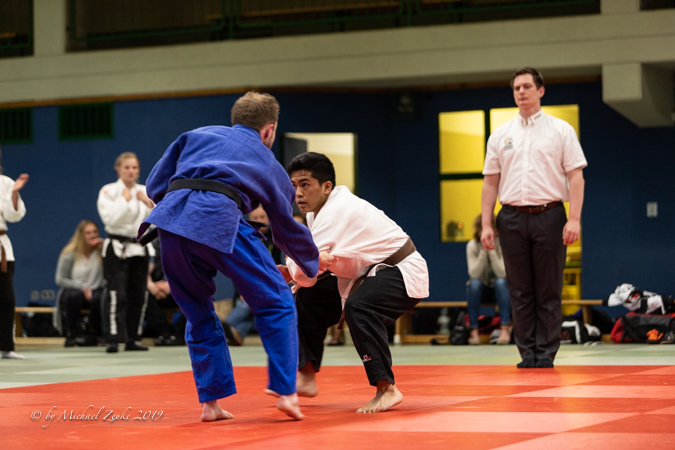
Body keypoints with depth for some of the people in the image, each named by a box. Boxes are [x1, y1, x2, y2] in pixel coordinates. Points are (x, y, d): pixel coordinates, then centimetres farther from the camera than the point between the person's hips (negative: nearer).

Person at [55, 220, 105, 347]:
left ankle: (93, 334, -12)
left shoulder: (101, 251, 2)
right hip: (73, 290, -1)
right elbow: (60, 279, -2)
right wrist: (82, 287, -14)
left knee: (98, 298, -34)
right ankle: (71, 334, -21)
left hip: (94, 291, 1)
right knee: (74, 295, -37)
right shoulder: (70, 254, -2)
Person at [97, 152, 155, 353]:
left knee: (137, 295, 7)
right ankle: (114, 339, -18)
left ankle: (132, 338, 16)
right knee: (117, 295, -15)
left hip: (139, 248, 5)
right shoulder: (108, 191, -3)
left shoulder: (145, 192, 10)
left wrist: (149, 204, -11)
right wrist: (124, 200, -15)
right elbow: (110, 218, -16)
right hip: (117, 248, -5)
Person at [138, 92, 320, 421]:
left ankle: (210, 402, 18)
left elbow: (155, 186, 25)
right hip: (220, 221, -3)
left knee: (199, 315, 20)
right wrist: (313, 265, 51)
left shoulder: (196, 135, 31)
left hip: (169, 220, 4)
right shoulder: (270, 166, 26)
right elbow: (289, 230, 35)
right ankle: (286, 393, 3)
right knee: (276, 304, 10)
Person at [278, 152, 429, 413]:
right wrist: (290, 272, -7)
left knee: (357, 306, -37)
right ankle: (307, 378, 14)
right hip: (370, 273, 10)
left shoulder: (337, 212, -27)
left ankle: (386, 389, -32)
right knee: (309, 297, 7)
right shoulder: (319, 210, 4)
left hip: (403, 274, -10)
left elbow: (306, 274, -31)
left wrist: (291, 264, -8)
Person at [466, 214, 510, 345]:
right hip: (481, 289, 1)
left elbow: (502, 273, -26)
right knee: (474, 283, -32)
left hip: (499, 289, 0)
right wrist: (483, 251, -31)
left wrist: (491, 250, -32)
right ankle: (474, 330, -31)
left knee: (500, 282, -34)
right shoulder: (472, 245, -12)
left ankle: (505, 329, -38)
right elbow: (474, 274, -23)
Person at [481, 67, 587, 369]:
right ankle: (527, 353, 9)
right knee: (520, 291, 4)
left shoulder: (560, 130, 4)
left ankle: (546, 353, 3)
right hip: (512, 218, 3)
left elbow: (576, 176, -1)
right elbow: (490, 182, 13)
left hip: (548, 216, -3)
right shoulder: (501, 135, 12)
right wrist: (486, 224, 4)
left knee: (549, 292, -1)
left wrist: (574, 219, -11)